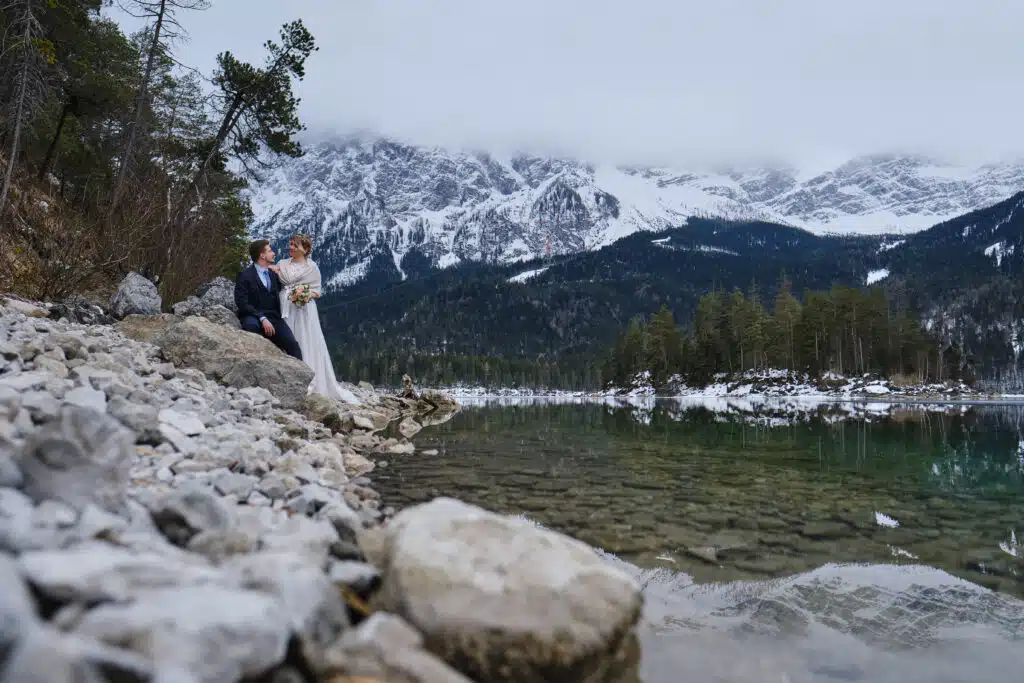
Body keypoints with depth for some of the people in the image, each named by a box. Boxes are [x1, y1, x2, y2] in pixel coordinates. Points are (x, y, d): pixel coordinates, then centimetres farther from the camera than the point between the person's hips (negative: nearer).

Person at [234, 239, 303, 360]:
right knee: (251, 324, -39)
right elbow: (242, 303, -12)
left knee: (293, 345, -18)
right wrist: (262, 318, -21)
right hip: (253, 317, -5)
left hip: (273, 318, 5)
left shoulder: (274, 274, 17)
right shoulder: (245, 276, -3)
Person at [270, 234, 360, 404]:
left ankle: (308, 382, 1)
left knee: (306, 343, -3)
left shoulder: (311, 267, 4)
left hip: (304, 309, -3)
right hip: (286, 309, 3)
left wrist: (308, 294, -16)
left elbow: (318, 291, 3)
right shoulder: (282, 264, 12)